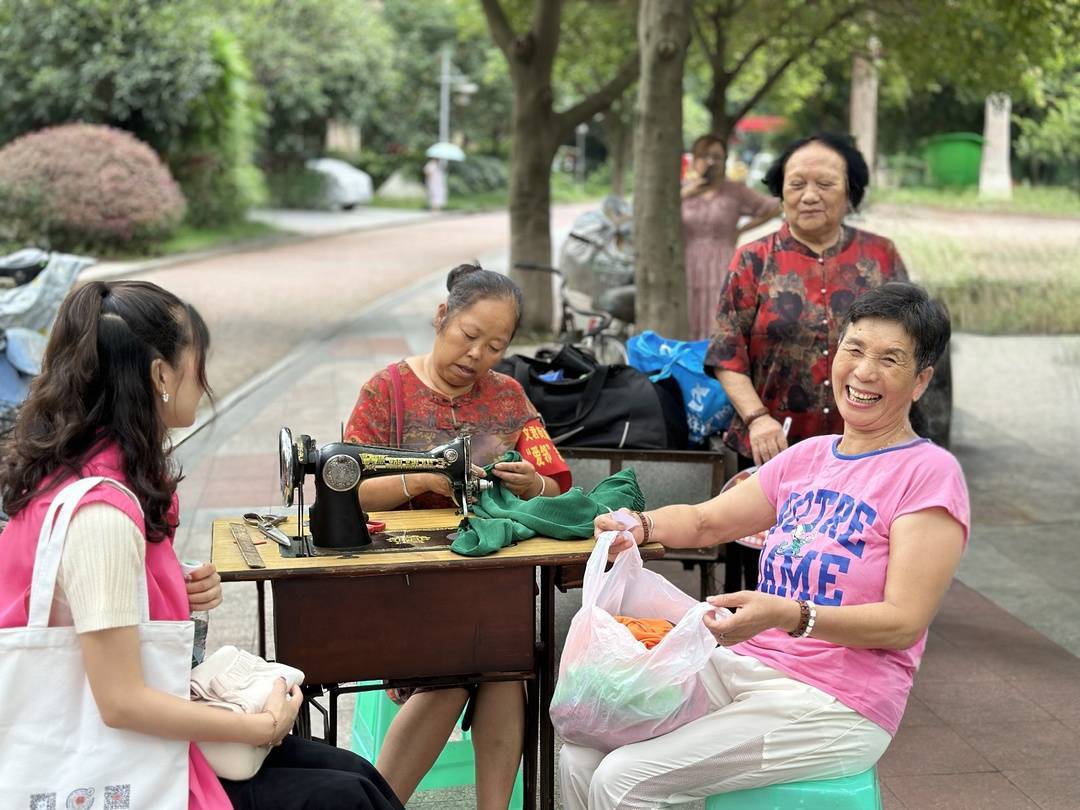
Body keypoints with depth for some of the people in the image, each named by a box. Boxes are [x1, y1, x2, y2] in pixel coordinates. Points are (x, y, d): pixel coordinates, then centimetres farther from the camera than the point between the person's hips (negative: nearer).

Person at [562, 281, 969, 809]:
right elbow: (706, 521, 21)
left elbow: (905, 622, -15)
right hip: (745, 667, 7)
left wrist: (790, 616, -29)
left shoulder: (929, 472, -8)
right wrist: (641, 525, -2)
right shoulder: (808, 457, 13)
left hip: (837, 704, -6)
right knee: (579, 757, -9)